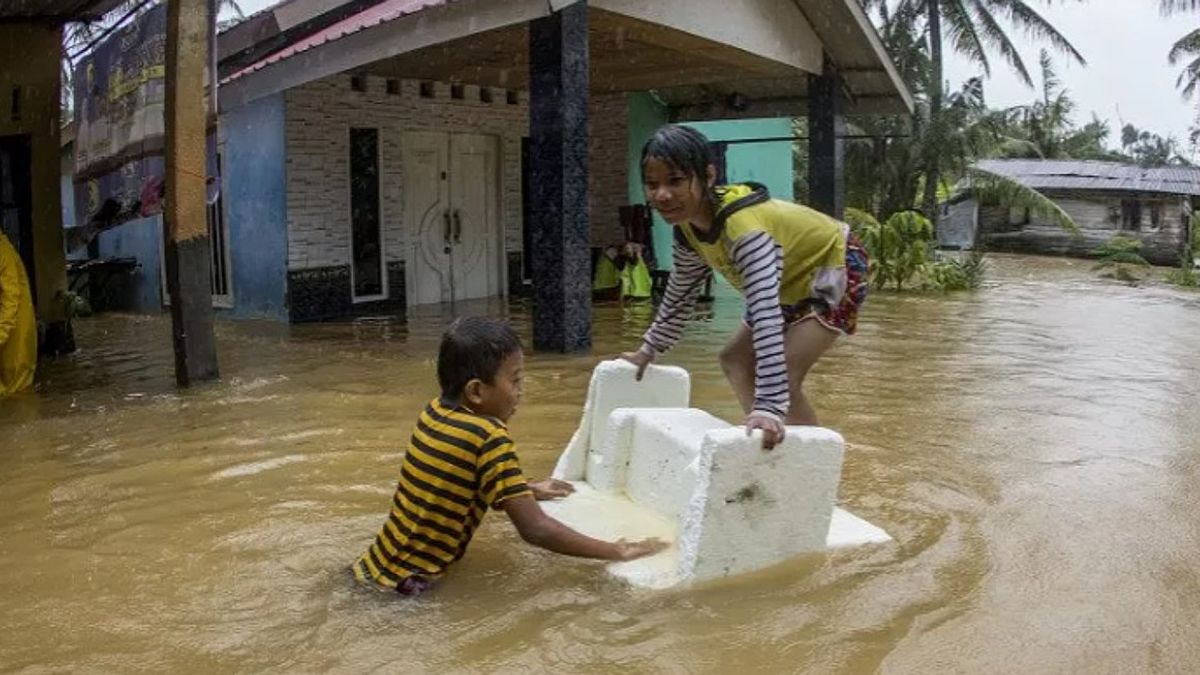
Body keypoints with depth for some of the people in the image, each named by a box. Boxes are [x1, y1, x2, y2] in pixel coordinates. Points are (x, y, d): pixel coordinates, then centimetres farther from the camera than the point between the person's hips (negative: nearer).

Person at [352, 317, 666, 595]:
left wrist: (528, 490, 25)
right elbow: (535, 530, -23)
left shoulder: (435, 410, 1)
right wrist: (617, 551, -15)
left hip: (377, 565, 7)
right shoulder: (490, 437, -21)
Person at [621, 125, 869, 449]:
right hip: (795, 279, 9)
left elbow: (766, 313, -47)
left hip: (835, 267, -9)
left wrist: (770, 407, -52)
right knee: (734, 360, 10)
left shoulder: (743, 225, -39)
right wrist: (649, 349, 14)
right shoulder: (687, 228, -11)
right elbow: (679, 294, 7)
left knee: (784, 376, -22)